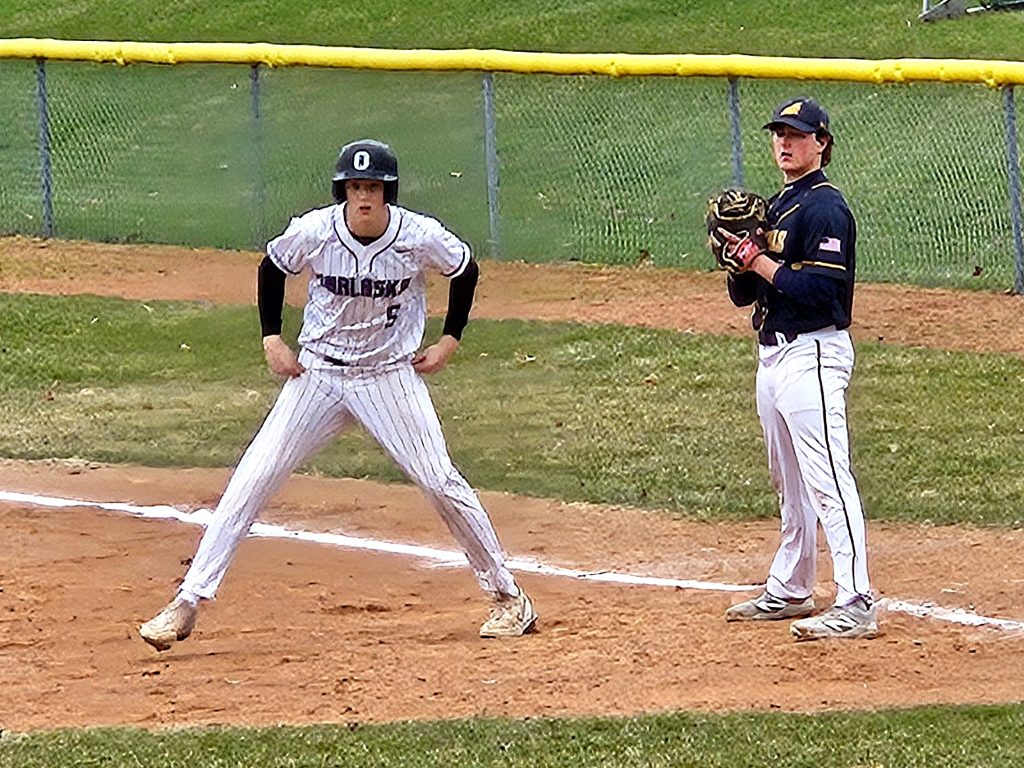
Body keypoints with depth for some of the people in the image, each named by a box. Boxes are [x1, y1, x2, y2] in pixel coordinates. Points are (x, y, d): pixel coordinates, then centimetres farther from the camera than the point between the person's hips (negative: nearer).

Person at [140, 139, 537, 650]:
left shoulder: (420, 237, -16)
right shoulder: (313, 232, -14)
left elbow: (466, 271, 5)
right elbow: (272, 269, 8)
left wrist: (450, 340, 3)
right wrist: (271, 338, 2)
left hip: (390, 376, -1)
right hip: (318, 374, 1)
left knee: (441, 483, -7)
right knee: (252, 481, -6)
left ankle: (508, 596, 11)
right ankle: (188, 603, -4)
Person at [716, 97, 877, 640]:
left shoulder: (824, 208, -12)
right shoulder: (773, 208, 17)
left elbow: (822, 289, -22)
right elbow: (743, 293, 17)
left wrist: (762, 263, -16)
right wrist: (740, 258, -4)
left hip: (811, 355, -10)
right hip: (773, 355, 10)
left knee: (828, 479, -14)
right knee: (789, 484, 18)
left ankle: (856, 605, -17)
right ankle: (789, 591, 28)